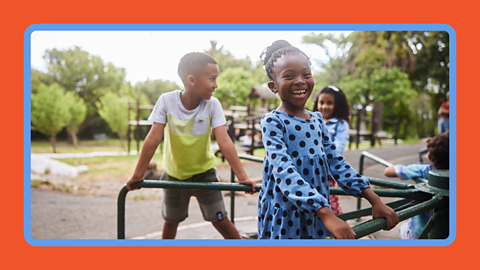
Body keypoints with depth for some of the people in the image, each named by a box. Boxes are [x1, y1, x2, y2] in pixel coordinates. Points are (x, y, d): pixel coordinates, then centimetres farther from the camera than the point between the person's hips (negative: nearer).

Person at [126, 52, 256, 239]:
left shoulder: (212, 105, -18)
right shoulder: (167, 101, -20)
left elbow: (224, 142, -23)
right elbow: (153, 139, -20)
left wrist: (242, 176, -30)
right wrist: (137, 175, -17)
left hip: (204, 172, 0)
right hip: (174, 174, 1)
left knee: (220, 220, 0)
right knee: (171, 221, 17)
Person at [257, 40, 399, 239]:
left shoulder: (317, 120, 6)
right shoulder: (273, 122, -14)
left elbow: (336, 163, 6)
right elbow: (284, 172, -26)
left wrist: (374, 200, -3)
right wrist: (327, 215, -35)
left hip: (316, 214, 6)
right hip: (283, 217, -5)